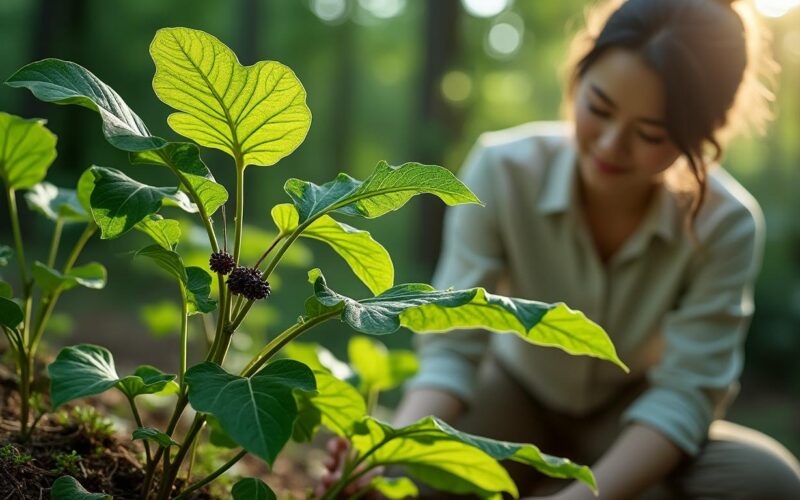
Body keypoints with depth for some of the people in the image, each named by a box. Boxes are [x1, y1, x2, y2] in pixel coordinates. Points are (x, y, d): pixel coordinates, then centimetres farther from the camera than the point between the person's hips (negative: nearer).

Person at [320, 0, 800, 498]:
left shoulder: (726, 225, -24)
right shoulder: (503, 171, -24)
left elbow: (684, 391, -24)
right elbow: (451, 348, -25)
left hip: (632, 414, 1)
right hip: (520, 393, 0)